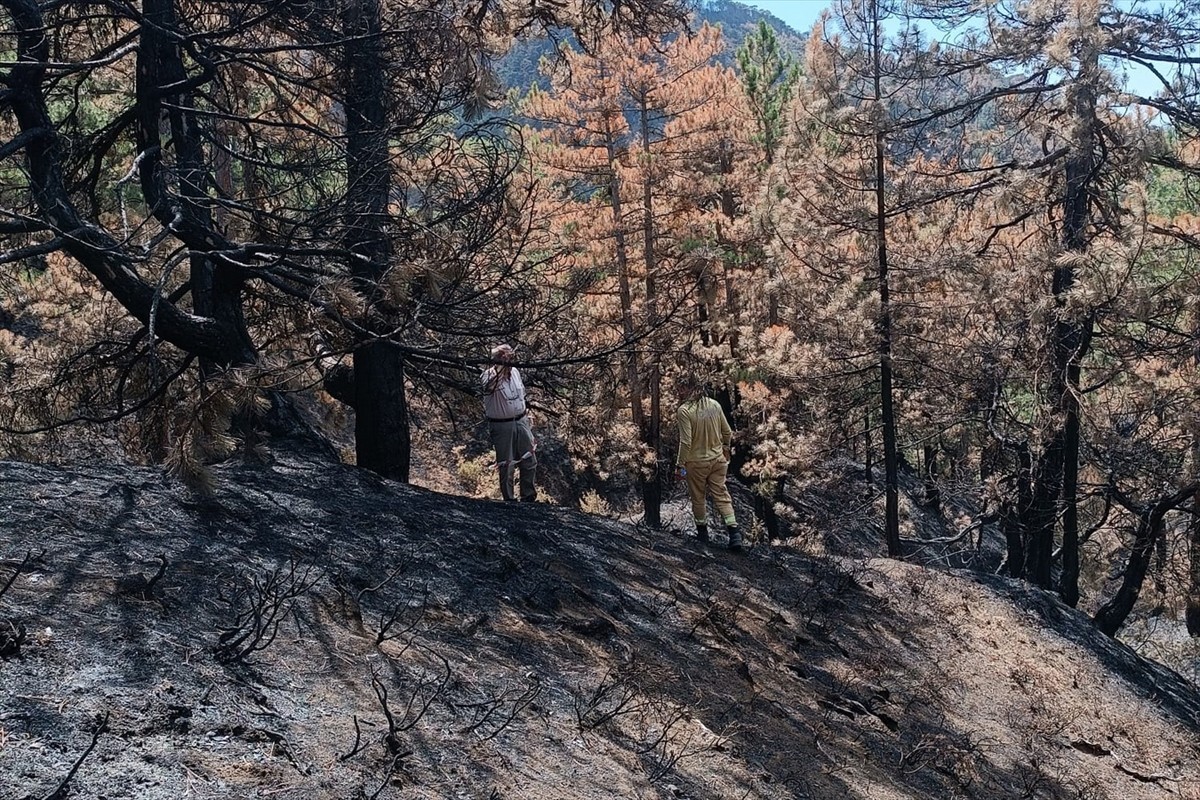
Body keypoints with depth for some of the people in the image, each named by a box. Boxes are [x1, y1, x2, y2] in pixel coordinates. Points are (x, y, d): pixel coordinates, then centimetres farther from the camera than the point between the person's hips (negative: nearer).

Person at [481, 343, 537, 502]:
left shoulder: (515, 372, 5)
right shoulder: (489, 375, -15)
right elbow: (489, 384, -41)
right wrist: (501, 364, -50)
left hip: (521, 422, 6)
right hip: (502, 426, -6)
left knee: (529, 461, 11)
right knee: (506, 466, 1)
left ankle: (528, 497, 27)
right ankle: (509, 499, 16)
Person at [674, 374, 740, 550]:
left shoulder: (684, 411, -19)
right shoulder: (715, 405, -1)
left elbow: (686, 442, -21)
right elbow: (728, 432, 6)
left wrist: (680, 464, -12)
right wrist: (725, 450, 23)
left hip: (696, 463, -4)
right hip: (718, 460, 4)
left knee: (698, 498, 14)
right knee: (721, 495, 8)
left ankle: (702, 531, 27)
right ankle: (734, 531, -4)